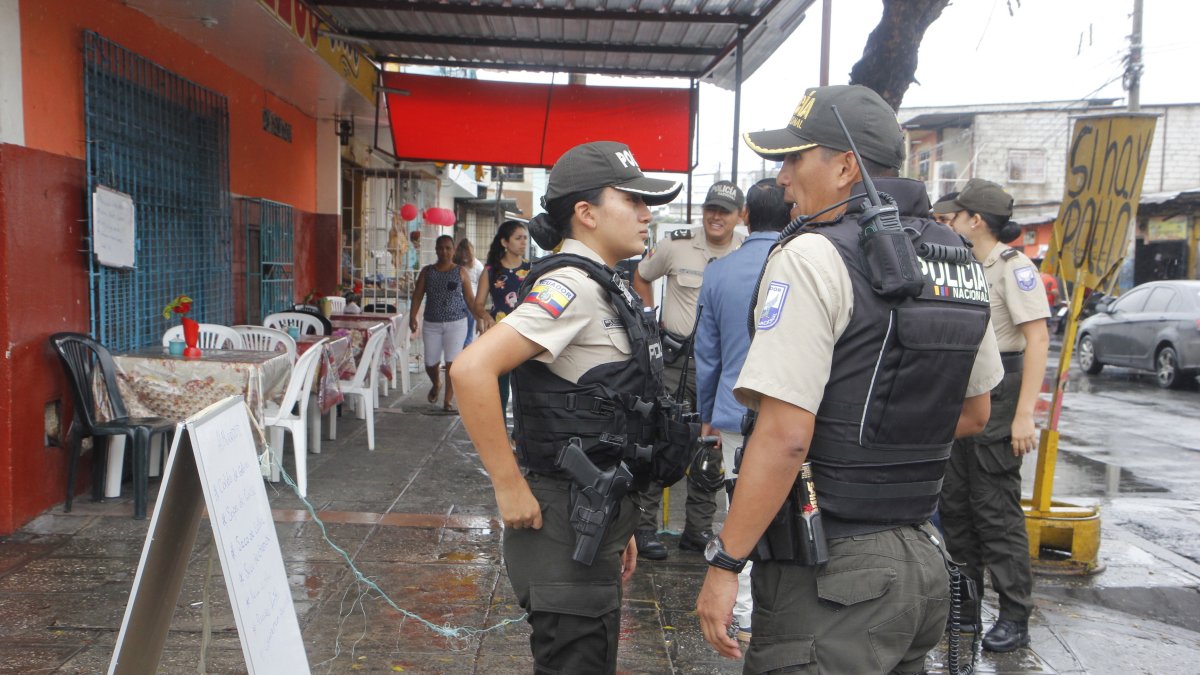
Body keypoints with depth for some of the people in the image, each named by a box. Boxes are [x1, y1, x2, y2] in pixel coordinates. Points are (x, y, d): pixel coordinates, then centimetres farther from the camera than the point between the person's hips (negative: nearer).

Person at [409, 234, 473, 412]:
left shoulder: (460, 272, 3)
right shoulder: (427, 271, 6)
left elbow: (469, 299, 3)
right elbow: (417, 295, 2)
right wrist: (412, 317, -11)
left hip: (456, 323, -2)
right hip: (431, 324, 2)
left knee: (452, 362, -6)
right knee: (430, 363, 7)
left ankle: (448, 400, 4)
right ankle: (436, 384, 40)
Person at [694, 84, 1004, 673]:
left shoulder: (813, 256, -16)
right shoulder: (955, 258, 9)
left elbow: (785, 436, -23)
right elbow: (973, 413, 18)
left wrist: (724, 564, -17)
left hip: (831, 572, -8)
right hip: (923, 563, 9)